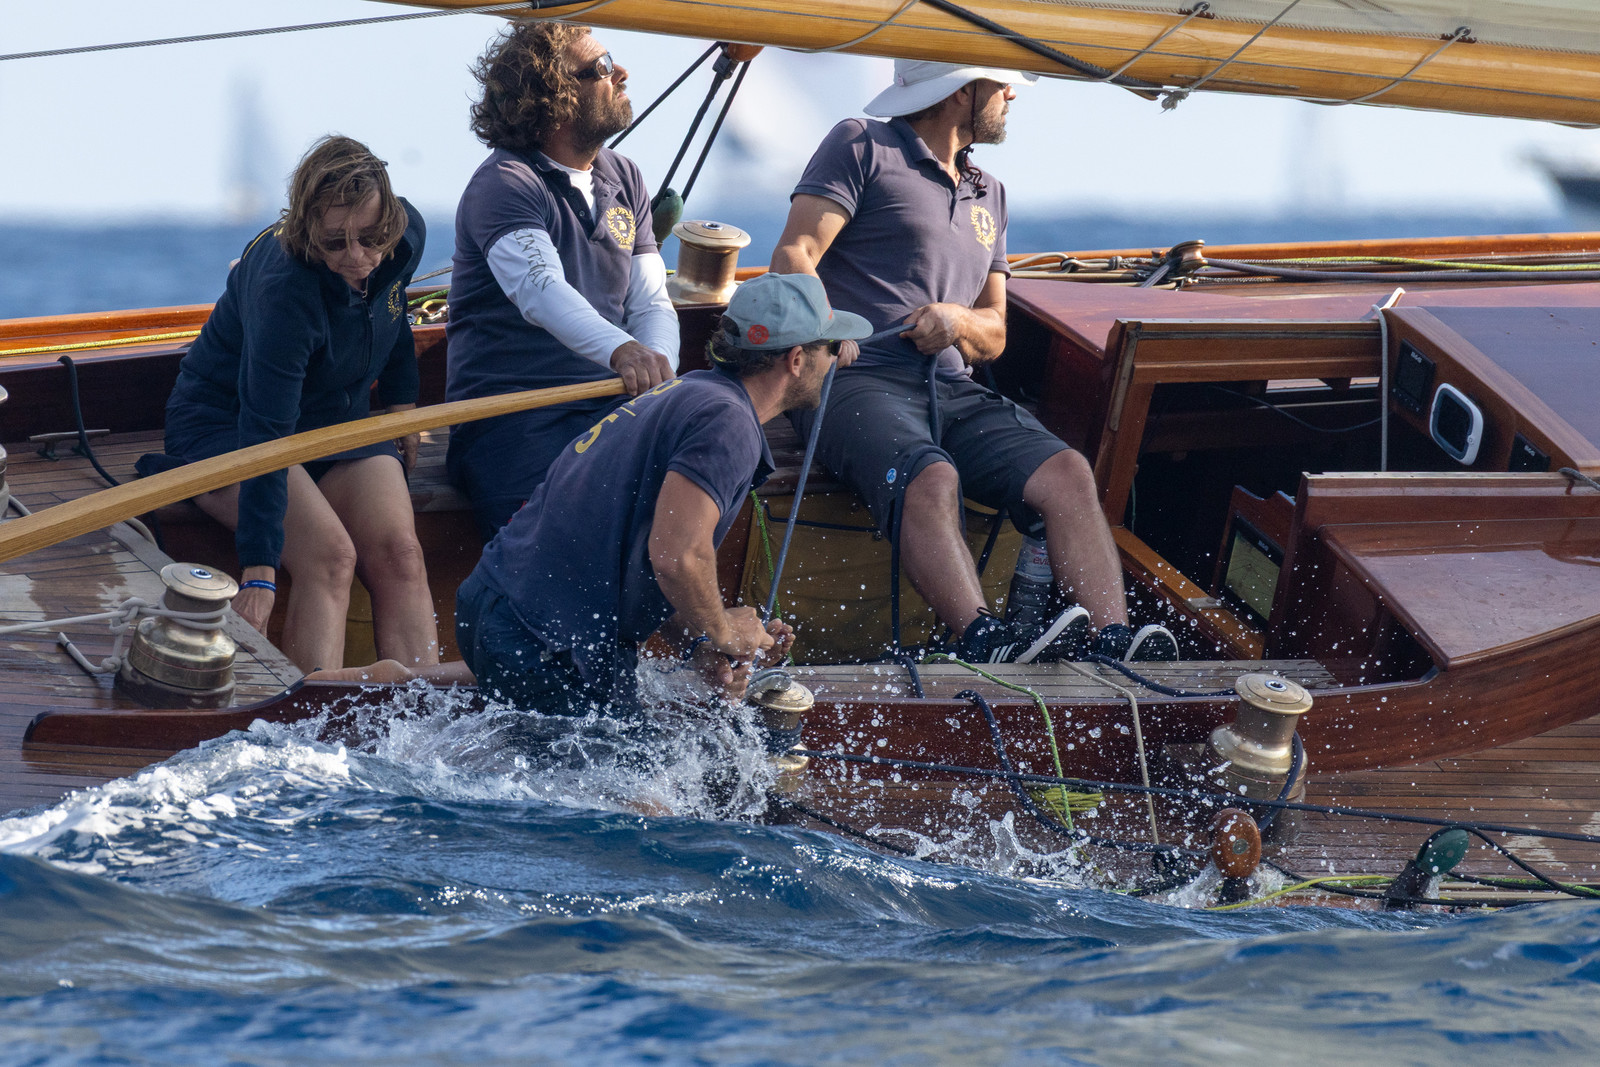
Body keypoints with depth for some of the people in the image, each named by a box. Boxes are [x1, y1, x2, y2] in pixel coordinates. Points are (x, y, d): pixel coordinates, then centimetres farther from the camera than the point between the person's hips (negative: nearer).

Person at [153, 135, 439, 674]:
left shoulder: (407, 235, -15)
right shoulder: (283, 289, -34)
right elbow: (265, 434, -37)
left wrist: (400, 401, 21)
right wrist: (258, 571, -40)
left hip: (338, 419, 6)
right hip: (227, 423, -6)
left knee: (399, 553, -18)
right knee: (329, 557, -29)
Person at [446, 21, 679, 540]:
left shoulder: (624, 181, 16)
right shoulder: (503, 185, -8)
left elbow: (652, 304, 10)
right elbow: (540, 288, -26)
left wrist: (658, 370, -14)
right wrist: (622, 351, -45)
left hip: (606, 408, 6)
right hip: (508, 415, -6)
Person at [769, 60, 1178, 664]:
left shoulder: (988, 195, 28)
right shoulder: (863, 147, 8)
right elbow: (793, 257, -3)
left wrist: (958, 321, 2)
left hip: (953, 391, 6)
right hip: (857, 381, -6)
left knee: (1066, 473, -23)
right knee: (930, 479, -37)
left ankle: (1114, 639, -37)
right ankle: (986, 642, -54)